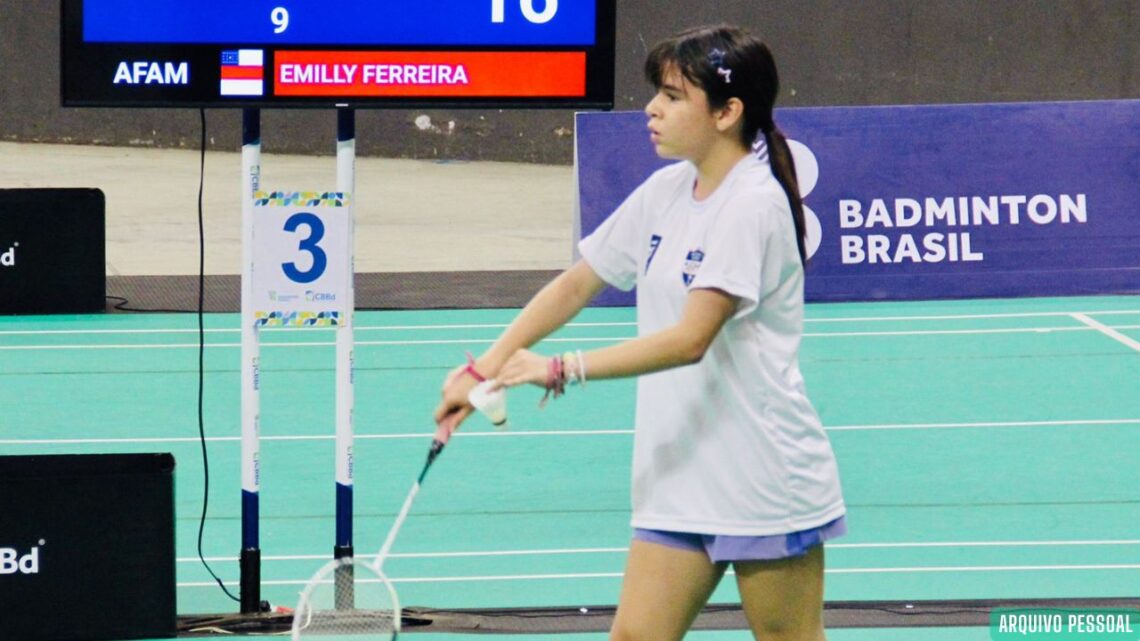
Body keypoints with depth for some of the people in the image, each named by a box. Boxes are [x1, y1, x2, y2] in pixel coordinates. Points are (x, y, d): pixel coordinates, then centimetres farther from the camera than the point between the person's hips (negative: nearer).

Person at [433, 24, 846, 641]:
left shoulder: (751, 204, -17)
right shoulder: (666, 192, 9)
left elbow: (691, 338, -25)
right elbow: (577, 284, 15)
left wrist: (564, 370, -27)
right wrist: (485, 371, 4)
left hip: (765, 485, -8)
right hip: (678, 478, 8)